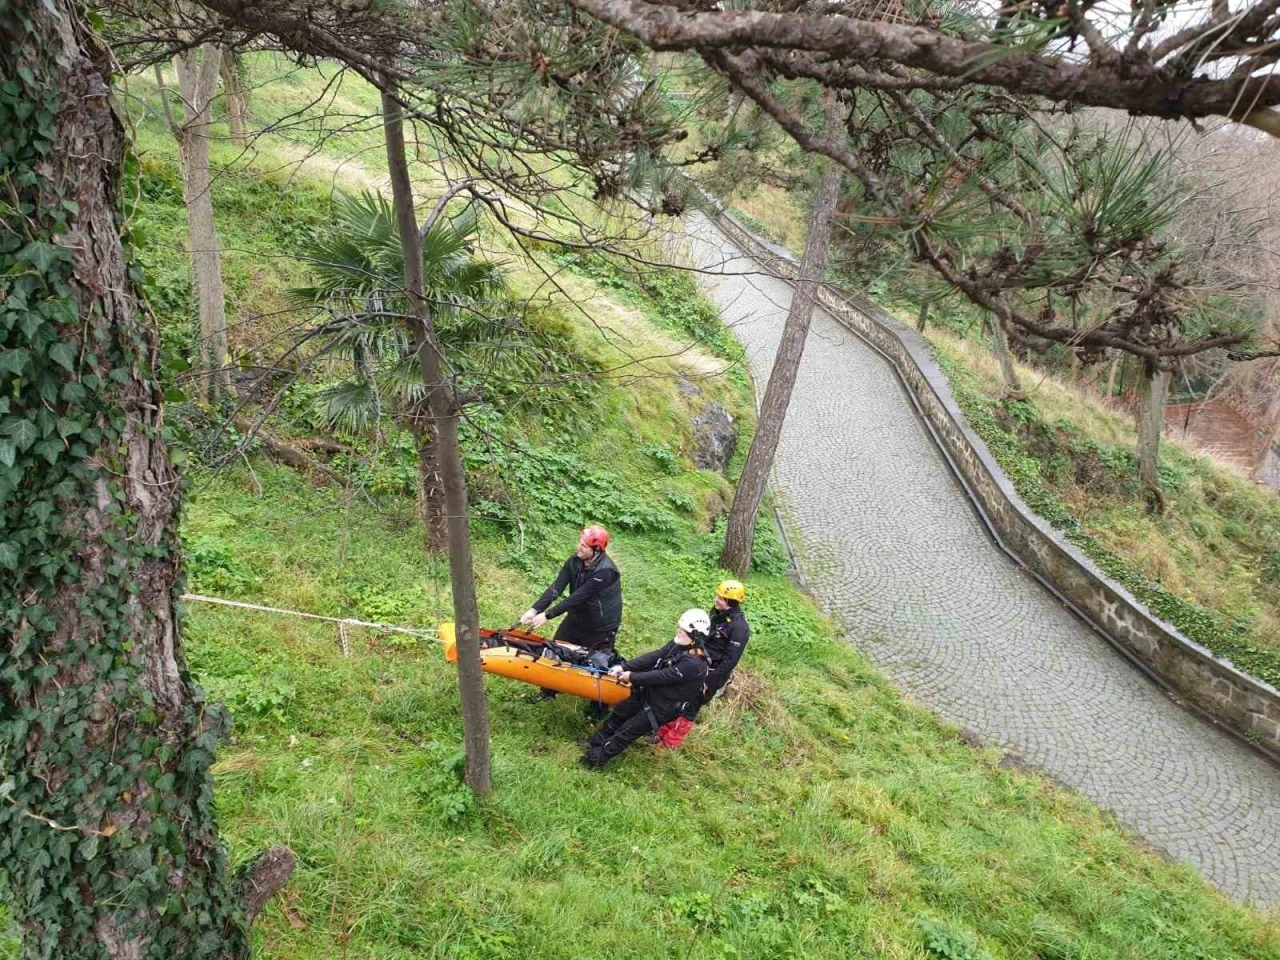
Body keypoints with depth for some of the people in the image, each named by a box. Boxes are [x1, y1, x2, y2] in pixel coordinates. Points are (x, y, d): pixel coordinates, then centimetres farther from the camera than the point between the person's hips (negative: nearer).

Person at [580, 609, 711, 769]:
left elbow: (661, 676, -29)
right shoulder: (679, 645, -8)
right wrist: (624, 667, -13)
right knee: (618, 714, 18)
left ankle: (596, 759, 17)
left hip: (663, 707, -8)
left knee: (627, 731, 2)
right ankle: (595, 743, 37)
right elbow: (653, 657, -7)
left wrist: (632, 677, -18)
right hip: (649, 692, 8)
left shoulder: (694, 664, -34)